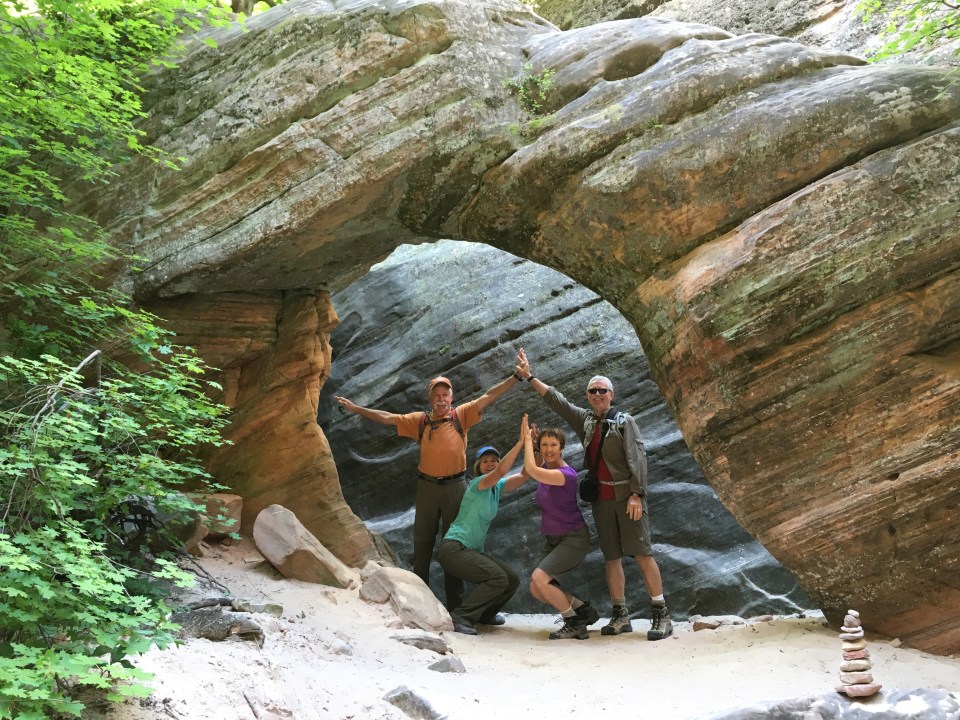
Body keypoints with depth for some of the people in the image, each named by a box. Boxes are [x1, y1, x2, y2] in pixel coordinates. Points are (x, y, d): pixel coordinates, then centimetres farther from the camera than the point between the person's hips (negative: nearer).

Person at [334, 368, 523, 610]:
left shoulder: (461, 415, -1)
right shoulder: (419, 421, 3)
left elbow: (489, 396, -6)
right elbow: (386, 417, 4)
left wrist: (516, 376, -12)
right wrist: (356, 408, 1)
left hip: (455, 487, -2)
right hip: (427, 487, 2)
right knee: (422, 542, 9)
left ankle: (455, 603, 15)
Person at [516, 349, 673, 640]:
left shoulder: (624, 421, -1)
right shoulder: (585, 419, 14)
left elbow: (637, 458, -9)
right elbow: (556, 400, 16)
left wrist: (636, 495, -18)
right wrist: (530, 378, 12)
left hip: (626, 497, -5)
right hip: (601, 499, 5)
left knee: (642, 553, -8)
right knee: (611, 557, 7)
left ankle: (661, 614, -4)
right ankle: (620, 616, 13)